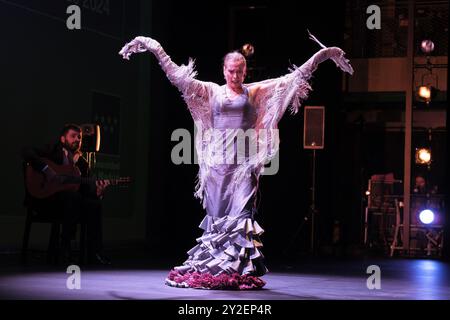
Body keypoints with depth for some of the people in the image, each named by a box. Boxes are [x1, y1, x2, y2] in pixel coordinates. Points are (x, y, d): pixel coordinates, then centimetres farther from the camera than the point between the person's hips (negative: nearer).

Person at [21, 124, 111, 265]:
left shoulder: (82, 164, 15)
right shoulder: (52, 151, 2)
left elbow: (87, 190, 7)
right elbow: (26, 152, -14)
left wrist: (97, 191, -17)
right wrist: (46, 169, -25)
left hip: (69, 201, 5)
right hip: (43, 199, -5)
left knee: (94, 204, -22)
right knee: (73, 197, -33)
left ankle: (94, 254, -21)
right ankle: (65, 247, -26)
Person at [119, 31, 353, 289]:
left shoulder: (255, 92, 11)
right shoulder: (211, 91, 11)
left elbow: (293, 78, 11)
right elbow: (178, 77, 8)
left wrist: (322, 55, 10)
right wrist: (157, 50, 4)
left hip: (244, 162, -1)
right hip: (218, 161, 1)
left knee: (241, 214, -9)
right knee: (217, 215, 0)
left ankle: (241, 269, -10)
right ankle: (210, 270, 3)